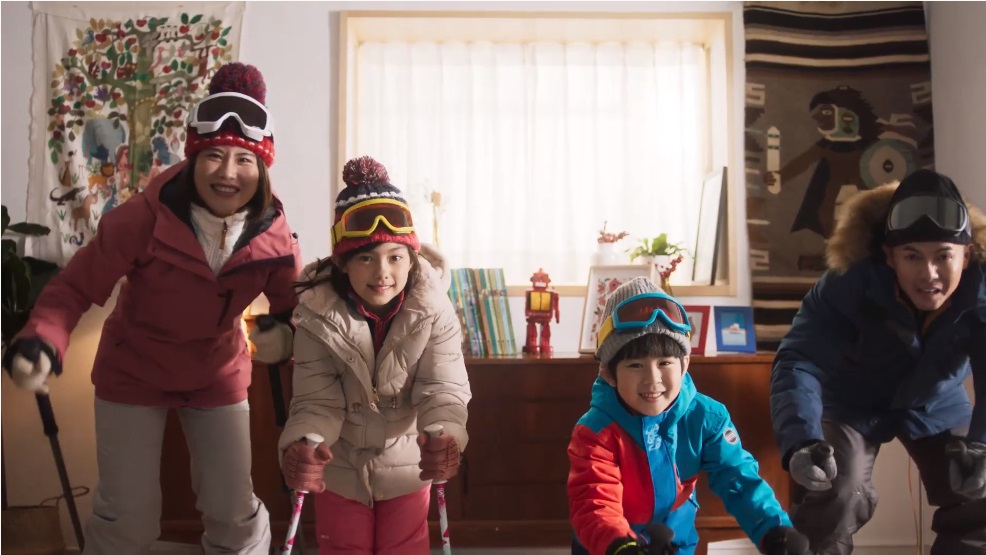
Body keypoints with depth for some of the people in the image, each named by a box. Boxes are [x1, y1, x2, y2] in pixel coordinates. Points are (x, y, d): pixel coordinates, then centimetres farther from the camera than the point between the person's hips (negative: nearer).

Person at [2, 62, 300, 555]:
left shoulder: (273, 235, -18)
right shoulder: (144, 218, -28)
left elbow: (295, 306, -5)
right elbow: (75, 286, -20)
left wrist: (287, 333, -29)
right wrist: (41, 342, -38)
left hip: (218, 376, 3)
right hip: (133, 373, -2)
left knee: (235, 513, 10)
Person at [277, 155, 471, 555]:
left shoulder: (433, 311, -22)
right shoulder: (317, 315, -22)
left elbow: (442, 390, -26)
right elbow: (318, 402, -23)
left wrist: (443, 435, -49)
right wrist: (304, 444, -46)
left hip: (406, 464, 0)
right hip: (339, 466, 0)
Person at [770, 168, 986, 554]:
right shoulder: (849, 284, -36)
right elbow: (797, 362, -41)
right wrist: (800, 442, -59)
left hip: (936, 406, 3)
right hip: (852, 403, -3)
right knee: (831, 495, -22)